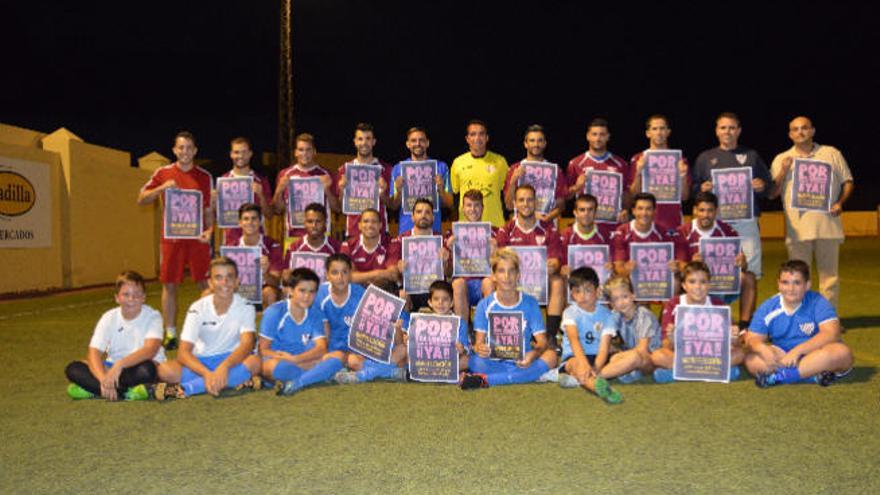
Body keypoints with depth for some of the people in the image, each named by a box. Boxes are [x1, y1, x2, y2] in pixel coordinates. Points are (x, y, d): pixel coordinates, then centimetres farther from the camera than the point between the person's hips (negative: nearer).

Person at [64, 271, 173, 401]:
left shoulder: (153, 316, -12)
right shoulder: (109, 318, -3)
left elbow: (151, 350, -28)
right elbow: (94, 353, -14)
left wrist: (120, 364, -42)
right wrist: (103, 379, -33)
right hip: (113, 368, 4)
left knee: (146, 369, -38)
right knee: (73, 368, -17)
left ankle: (93, 388, -24)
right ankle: (125, 392, -30)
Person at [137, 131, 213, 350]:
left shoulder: (205, 177, 7)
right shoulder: (163, 173, 6)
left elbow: (209, 209, 10)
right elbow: (142, 199, 6)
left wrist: (209, 230, -7)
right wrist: (162, 188, -11)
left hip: (197, 237, 0)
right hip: (171, 237, 0)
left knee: (205, 283, -1)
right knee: (169, 285, 3)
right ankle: (170, 334, 11)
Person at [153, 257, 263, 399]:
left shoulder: (245, 308, -11)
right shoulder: (198, 308, -10)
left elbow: (247, 344, -25)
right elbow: (184, 352, -18)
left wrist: (224, 366, -45)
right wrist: (207, 373, -37)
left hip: (231, 360, 0)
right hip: (200, 362, 0)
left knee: (254, 362, -34)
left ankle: (185, 388, -32)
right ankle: (234, 381, -29)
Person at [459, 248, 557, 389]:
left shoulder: (530, 303, 2)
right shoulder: (484, 305, 2)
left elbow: (542, 341, -2)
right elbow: (479, 341, -2)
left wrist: (533, 354, -26)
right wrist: (480, 348, -28)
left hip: (521, 361, 2)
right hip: (493, 363, -2)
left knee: (550, 355, -29)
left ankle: (485, 380, -28)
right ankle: (528, 375, -22)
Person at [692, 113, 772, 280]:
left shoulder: (752, 156, 14)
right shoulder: (705, 158, 12)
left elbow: (769, 188, 13)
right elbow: (693, 188, 9)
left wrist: (762, 186, -9)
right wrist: (702, 188, -12)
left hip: (746, 220, 0)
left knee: (752, 266, -3)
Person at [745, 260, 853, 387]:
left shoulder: (818, 303, -8)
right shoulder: (768, 308, -2)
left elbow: (831, 333, -22)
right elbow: (753, 339, -4)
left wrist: (797, 350, -30)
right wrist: (763, 349, -29)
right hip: (783, 357, 2)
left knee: (842, 352, -33)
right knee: (752, 359, -23)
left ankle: (780, 376, -33)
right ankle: (815, 374, -29)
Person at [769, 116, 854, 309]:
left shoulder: (831, 153, 10)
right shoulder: (782, 160, 10)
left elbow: (847, 181, 13)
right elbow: (772, 193, 6)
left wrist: (840, 202, -3)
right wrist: (783, 171, -7)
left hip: (828, 224, 0)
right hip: (797, 227, 0)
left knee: (829, 273, 5)